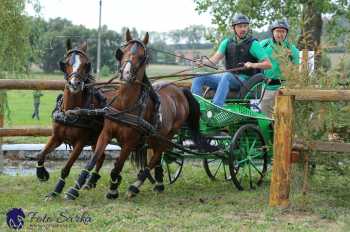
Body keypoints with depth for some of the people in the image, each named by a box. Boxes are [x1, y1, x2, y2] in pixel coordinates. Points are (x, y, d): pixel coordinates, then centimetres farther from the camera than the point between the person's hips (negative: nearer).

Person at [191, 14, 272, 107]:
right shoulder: (227, 42, 10)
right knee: (199, 77, -10)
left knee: (227, 76, -38)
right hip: (228, 78, 6)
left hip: (245, 79, -6)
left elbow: (268, 64, -8)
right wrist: (203, 62, -21)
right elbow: (215, 58, 0)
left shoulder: (253, 44, -4)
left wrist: (253, 65, -27)